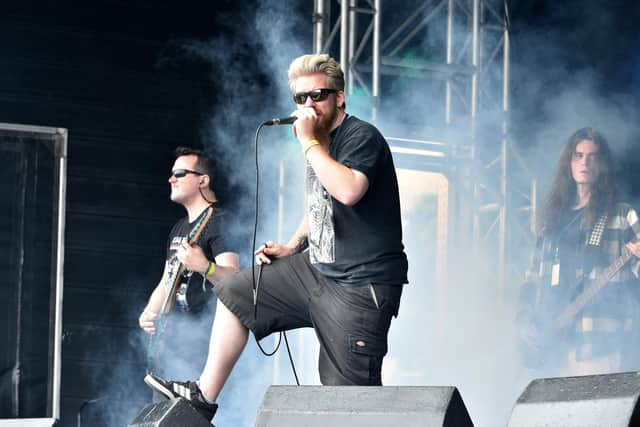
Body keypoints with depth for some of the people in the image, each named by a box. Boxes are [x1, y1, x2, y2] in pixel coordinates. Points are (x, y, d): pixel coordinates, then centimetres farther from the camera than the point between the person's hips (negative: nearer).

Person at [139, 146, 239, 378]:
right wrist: (149, 313, 9)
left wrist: (205, 267, -39)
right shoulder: (180, 227, 22)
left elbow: (233, 278, -19)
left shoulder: (218, 221, -7)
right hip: (171, 333, 9)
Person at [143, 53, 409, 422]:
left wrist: (309, 142, -23)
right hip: (317, 268, 9)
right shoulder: (320, 143, 13)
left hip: (360, 286, -9)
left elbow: (348, 191, -33)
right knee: (236, 294, 12)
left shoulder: (361, 137, -14)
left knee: (348, 396, -10)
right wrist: (292, 247, 14)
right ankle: (205, 395, 17)